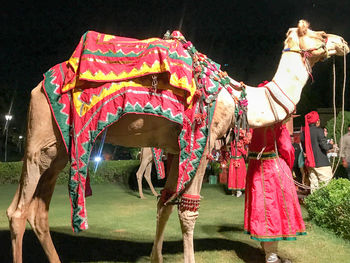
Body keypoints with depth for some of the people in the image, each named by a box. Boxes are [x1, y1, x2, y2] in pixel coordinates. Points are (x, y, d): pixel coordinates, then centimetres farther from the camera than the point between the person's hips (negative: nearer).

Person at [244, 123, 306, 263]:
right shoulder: (278, 124, -14)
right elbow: (286, 148, -14)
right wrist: (288, 167, 3)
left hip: (256, 168, 7)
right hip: (274, 168, -7)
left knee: (260, 206, 15)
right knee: (273, 205, -1)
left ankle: (265, 246, 31)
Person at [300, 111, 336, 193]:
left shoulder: (304, 132, 6)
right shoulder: (319, 130, -12)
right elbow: (324, 146, -13)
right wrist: (331, 145, 6)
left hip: (309, 163, 6)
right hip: (321, 163, -6)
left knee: (314, 184, 10)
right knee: (326, 185, -1)